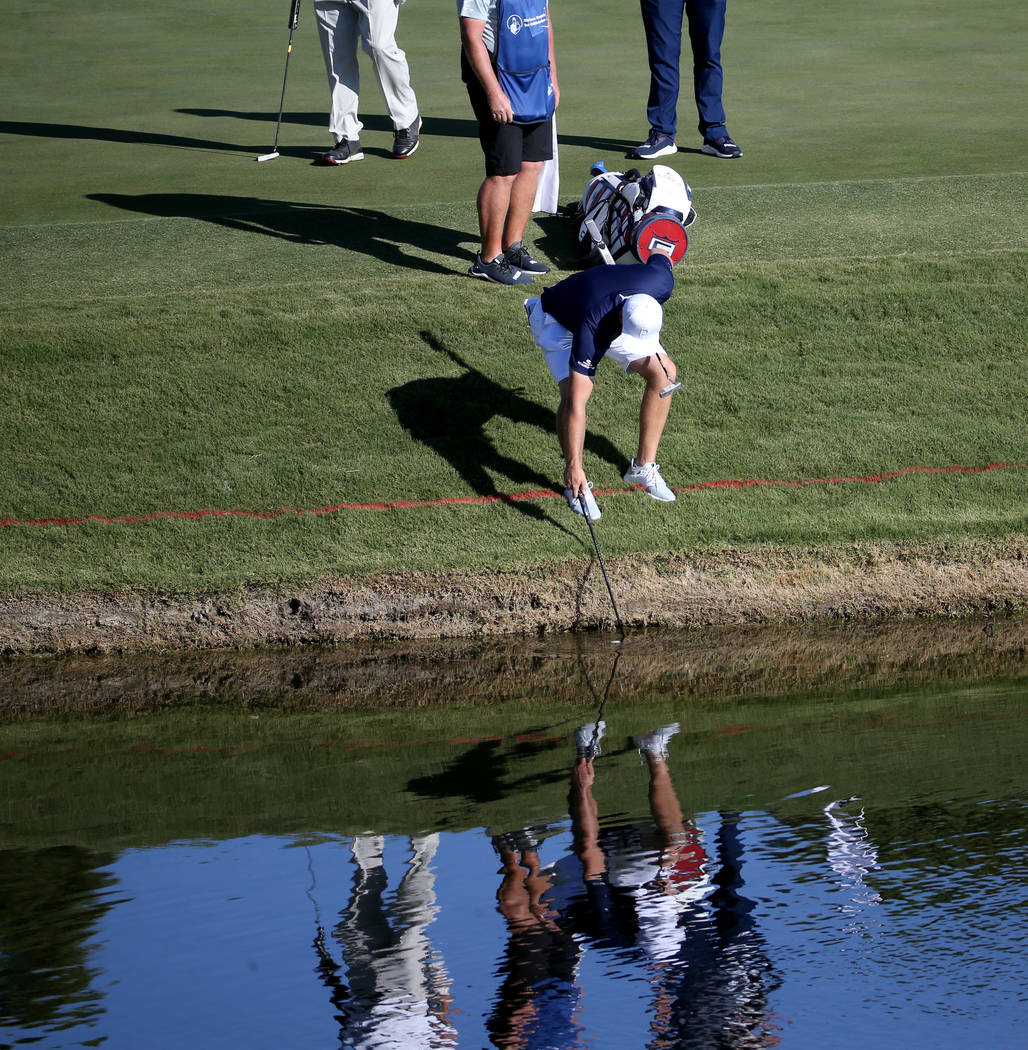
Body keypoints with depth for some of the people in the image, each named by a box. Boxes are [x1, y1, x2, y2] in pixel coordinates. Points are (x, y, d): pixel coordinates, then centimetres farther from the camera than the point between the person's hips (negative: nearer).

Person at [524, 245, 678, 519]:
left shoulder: (661, 282, -35)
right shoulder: (592, 329, -45)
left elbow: (659, 254, -7)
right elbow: (576, 401, -43)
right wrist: (574, 465, -45)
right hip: (556, 320, -5)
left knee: (663, 372, -11)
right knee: (574, 391, -29)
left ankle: (643, 466, 1)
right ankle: (574, 483, -12)